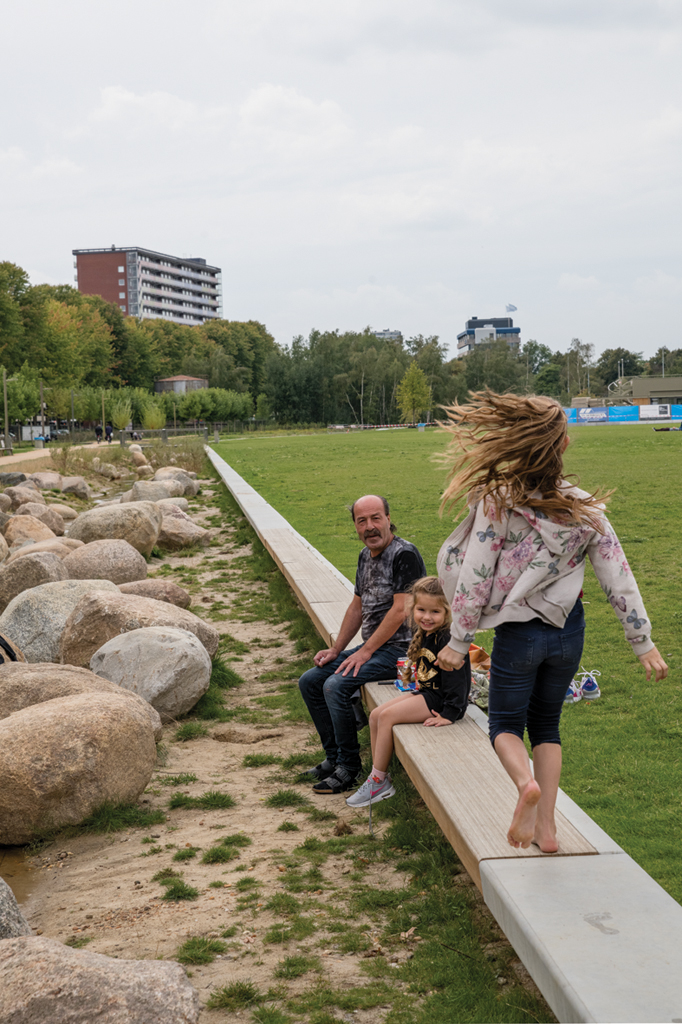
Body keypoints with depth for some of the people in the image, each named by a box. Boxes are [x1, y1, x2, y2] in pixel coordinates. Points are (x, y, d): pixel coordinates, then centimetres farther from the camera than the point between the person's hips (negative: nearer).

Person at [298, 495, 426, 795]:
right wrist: (335, 650, 12)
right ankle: (334, 757, 12)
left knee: (336, 686, -25)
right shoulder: (366, 556, 12)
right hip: (372, 647, 10)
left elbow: (400, 611, -21)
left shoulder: (404, 554, -16)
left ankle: (349, 768, -11)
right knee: (309, 681, 5)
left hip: (400, 648, -10)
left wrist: (365, 652, -19)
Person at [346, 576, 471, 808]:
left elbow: (456, 678, -23)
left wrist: (449, 715, -24)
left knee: (387, 716, -17)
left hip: (441, 699, -10)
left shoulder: (447, 640, -21)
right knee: (375, 715, 2)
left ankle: (379, 781, -7)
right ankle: (378, 776, 5)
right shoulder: (424, 635, 7)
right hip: (426, 693, 10)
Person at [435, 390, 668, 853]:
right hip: (568, 631, 3)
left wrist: (458, 642, -5)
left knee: (506, 724, 13)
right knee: (546, 724, 20)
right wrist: (644, 643, 5)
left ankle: (525, 782, -18)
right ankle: (546, 827, 17)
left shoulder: (498, 502, -16)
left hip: (519, 633, -3)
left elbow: (475, 577, -14)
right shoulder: (585, 508, -5)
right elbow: (619, 578, -3)